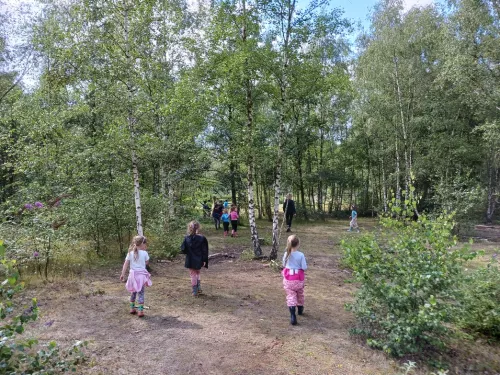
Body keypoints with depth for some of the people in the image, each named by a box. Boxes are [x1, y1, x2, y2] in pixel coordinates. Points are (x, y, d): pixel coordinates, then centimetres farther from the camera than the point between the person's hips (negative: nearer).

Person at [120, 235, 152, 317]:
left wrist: (123, 274, 4)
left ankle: (132, 308, 30)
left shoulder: (130, 253, 0)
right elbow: (147, 263, 7)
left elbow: (125, 264, -1)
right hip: (141, 274, -4)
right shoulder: (144, 253, -9)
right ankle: (140, 311, 1)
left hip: (133, 274, 4)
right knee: (141, 293, 2)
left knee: (133, 292, 20)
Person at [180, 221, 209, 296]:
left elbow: (183, 250, -6)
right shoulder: (202, 238, -11)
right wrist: (204, 261, -1)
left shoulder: (186, 238, -11)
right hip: (199, 261, 1)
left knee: (193, 275, 11)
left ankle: (195, 291, 14)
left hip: (190, 261, -1)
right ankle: (199, 288, 22)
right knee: (197, 274, 23)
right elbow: (205, 251, -8)